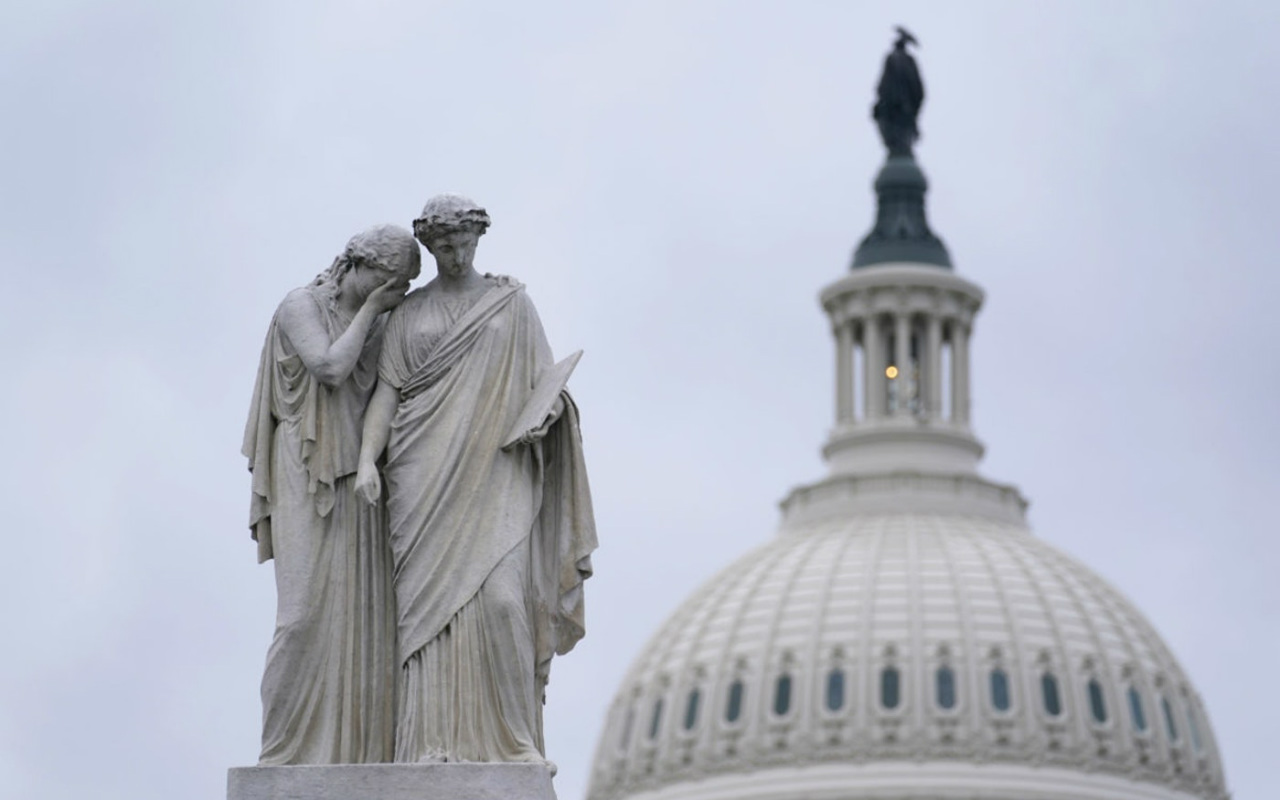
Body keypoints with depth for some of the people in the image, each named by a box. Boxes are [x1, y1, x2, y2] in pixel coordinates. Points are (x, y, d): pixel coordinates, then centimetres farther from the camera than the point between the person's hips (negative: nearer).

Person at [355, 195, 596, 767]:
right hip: (426, 475, 1)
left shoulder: (511, 301, 12)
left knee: (499, 597, -16)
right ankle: (436, 744, -10)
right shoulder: (407, 315, 14)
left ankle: (511, 739, -9)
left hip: (495, 471, -1)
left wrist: (542, 416, -12)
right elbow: (387, 392, 5)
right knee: (430, 603, -8)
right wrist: (367, 459, -10)